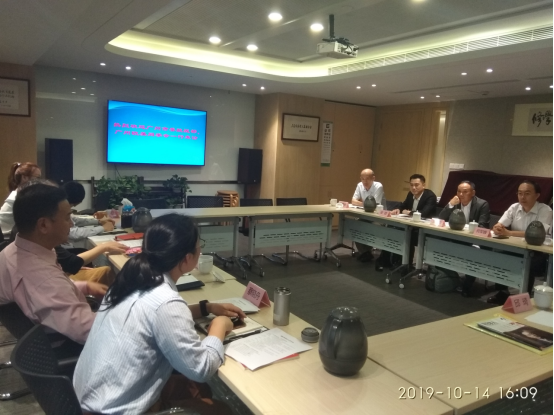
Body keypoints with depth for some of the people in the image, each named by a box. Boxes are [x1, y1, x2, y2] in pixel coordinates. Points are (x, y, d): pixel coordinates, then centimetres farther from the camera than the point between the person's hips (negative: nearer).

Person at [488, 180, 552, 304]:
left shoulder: (545, 211, -12)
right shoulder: (514, 207, 2)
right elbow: (498, 226, -4)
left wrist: (508, 233, -37)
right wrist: (498, 229, -32)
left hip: (536, 253, -5)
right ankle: (502, 293, -1)